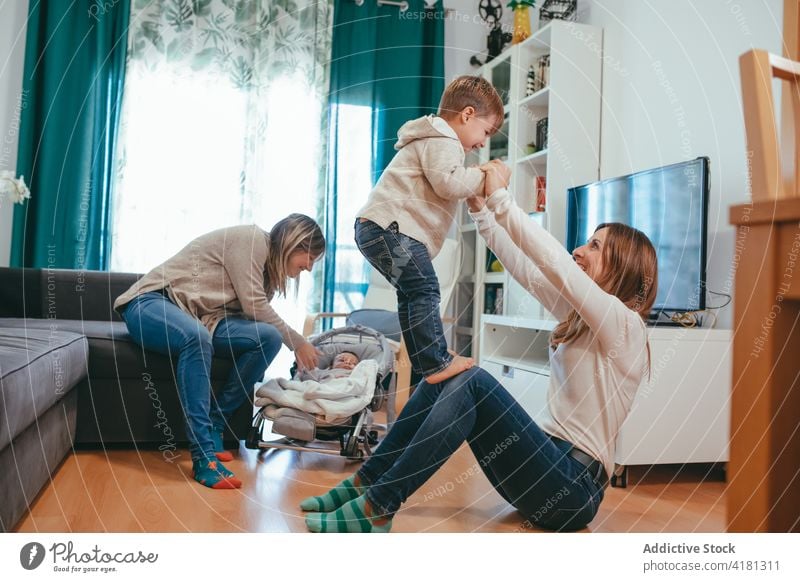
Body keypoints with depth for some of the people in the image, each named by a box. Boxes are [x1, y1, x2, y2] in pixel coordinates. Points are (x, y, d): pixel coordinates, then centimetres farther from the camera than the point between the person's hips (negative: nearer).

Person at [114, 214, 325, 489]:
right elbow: (253, 306, -17)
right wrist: (298, 342, -9)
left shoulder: (268, 264, 15)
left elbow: (251, 312, 5)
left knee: (268, 338, -17)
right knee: (197, 338, -41)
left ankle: (213, 427, -12)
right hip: (151, 302, -8)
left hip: (196, 317, 8)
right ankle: (203, 454, -39)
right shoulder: (251, 238, -12)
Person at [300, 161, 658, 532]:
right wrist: (480, 208, 7)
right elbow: (526, 270, 12)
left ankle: (378, 508, -23)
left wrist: (501, 199, -18)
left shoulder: (624, 324, -9)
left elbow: (556, 265, -22)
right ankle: (366, 482, -4)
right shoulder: (581, 315, 15)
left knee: (473, 383, -26)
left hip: (574, 488, -8)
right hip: (545, 466, 8)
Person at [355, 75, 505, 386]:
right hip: (389, 225, -11)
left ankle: (426, 361, 18)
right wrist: (483, 177, -7)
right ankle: (436, 363, -14)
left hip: (378, 228, 12)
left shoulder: (435, 140, 29)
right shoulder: (441, 140, -7)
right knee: (424, 289, -14)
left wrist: (477, 181, 18)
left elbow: (444, 189, 28)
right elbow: (449, 183, -20)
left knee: (413, 294, 13)